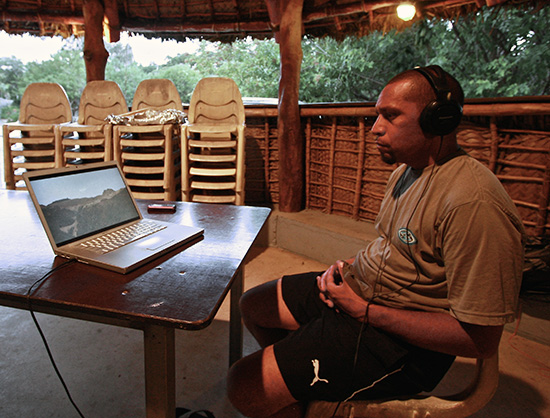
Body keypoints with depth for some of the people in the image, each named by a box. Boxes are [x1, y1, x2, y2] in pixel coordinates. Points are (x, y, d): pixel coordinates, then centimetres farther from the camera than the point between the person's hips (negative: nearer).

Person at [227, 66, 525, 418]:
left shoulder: (474, 204, -26)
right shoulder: (406, 171, 6)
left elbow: (481, 339, -24)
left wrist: (364, 309, -20)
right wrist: (348, 268, -1)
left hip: (400, 343, -9)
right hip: (358, 292, 10)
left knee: (245, 388, -16)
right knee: (253, 306, 16)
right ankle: (302, 386, 31)